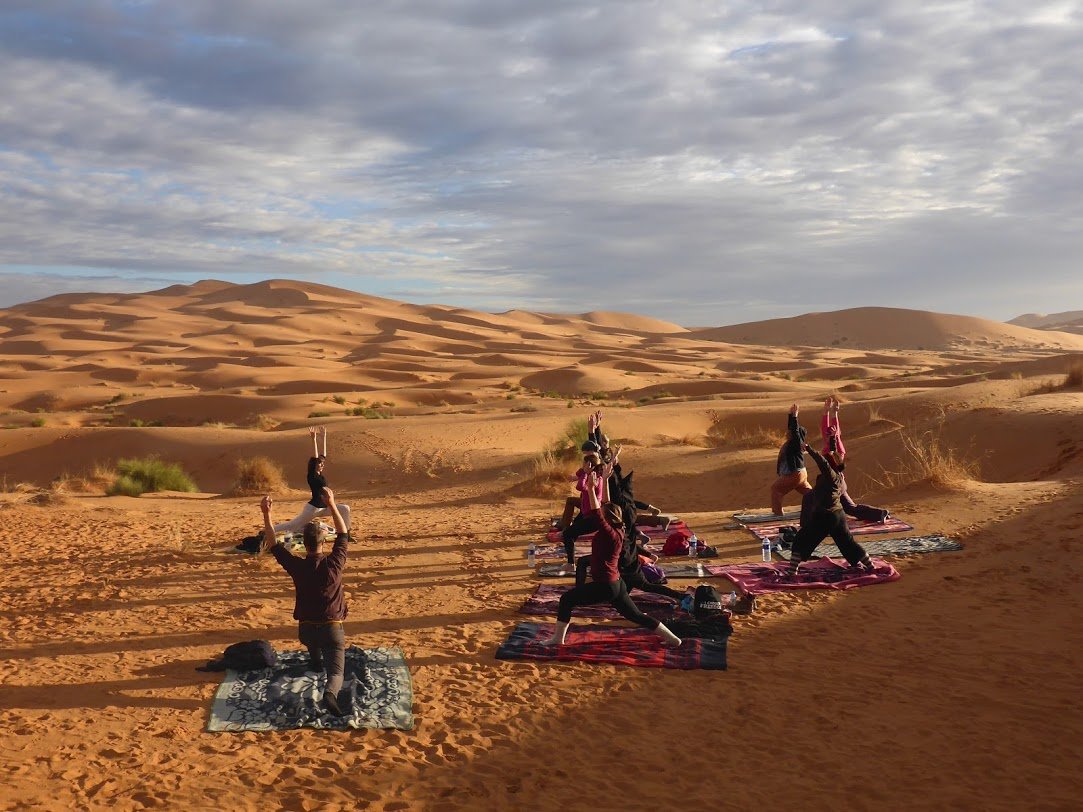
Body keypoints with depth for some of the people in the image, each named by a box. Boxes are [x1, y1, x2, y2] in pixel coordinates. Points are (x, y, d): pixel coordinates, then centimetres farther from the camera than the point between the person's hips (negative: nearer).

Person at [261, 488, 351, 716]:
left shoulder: (297, 567, -11)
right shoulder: (334, 564, -13)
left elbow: (273, 544, 1)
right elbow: (343, 534, 2)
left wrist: (266, 514, 0)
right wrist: (331, 504, 3)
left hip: (306, 629, 3)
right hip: (332, 628, -2)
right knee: (335, 673, -10)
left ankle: (316, 662, 56)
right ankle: (330, 693, -41)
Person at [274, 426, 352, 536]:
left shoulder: (320, 475, 8)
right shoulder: (311, 476, -11)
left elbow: (323, 455, 9)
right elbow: (314, 458, -21)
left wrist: (324, 437, 11)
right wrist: (314, 439, -25)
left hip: (324, 507, 8)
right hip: (313, 508, -8)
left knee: (345, 509, -2)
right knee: (293, 525, -4)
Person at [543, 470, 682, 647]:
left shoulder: (610, 534, -19)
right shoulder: (616, 532, 5)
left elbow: (597, 514, -30)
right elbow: (606, 508, 14)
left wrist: (592, 489, -29)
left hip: (605, 586, -9)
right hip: (616, 584, 9)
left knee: (566, 599, 0)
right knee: (635, 615, 17)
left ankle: (558, 638, 3)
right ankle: (672, 638, 17)